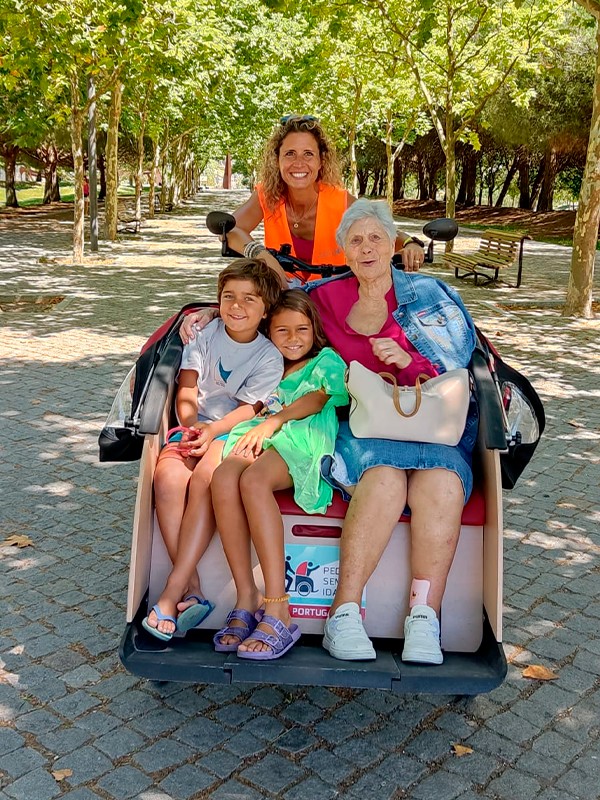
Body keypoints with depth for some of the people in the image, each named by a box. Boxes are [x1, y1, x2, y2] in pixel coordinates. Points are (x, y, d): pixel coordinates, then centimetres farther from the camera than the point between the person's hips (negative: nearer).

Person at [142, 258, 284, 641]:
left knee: (204, 481, -36)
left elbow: (249, 408, -5)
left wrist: (211, 431, -21)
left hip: (234, 433, -3)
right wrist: (189, 425, -12)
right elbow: (187, 386, 6)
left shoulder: (270, 356, 5)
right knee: (168, 479, -31)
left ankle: (172, 593, -33)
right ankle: (193, 591, -30)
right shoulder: (207, 332, 12)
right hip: (193, 427, 3)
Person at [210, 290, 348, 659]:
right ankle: (246, 596, -32)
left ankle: (277, 610, -42)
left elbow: (318, 398, 3)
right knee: (224, 476, -33)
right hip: (260, 442, 4)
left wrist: (274, 420, -11)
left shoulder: (327, 360, 22)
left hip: (303, 443, -4)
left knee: (253, 480, -37)